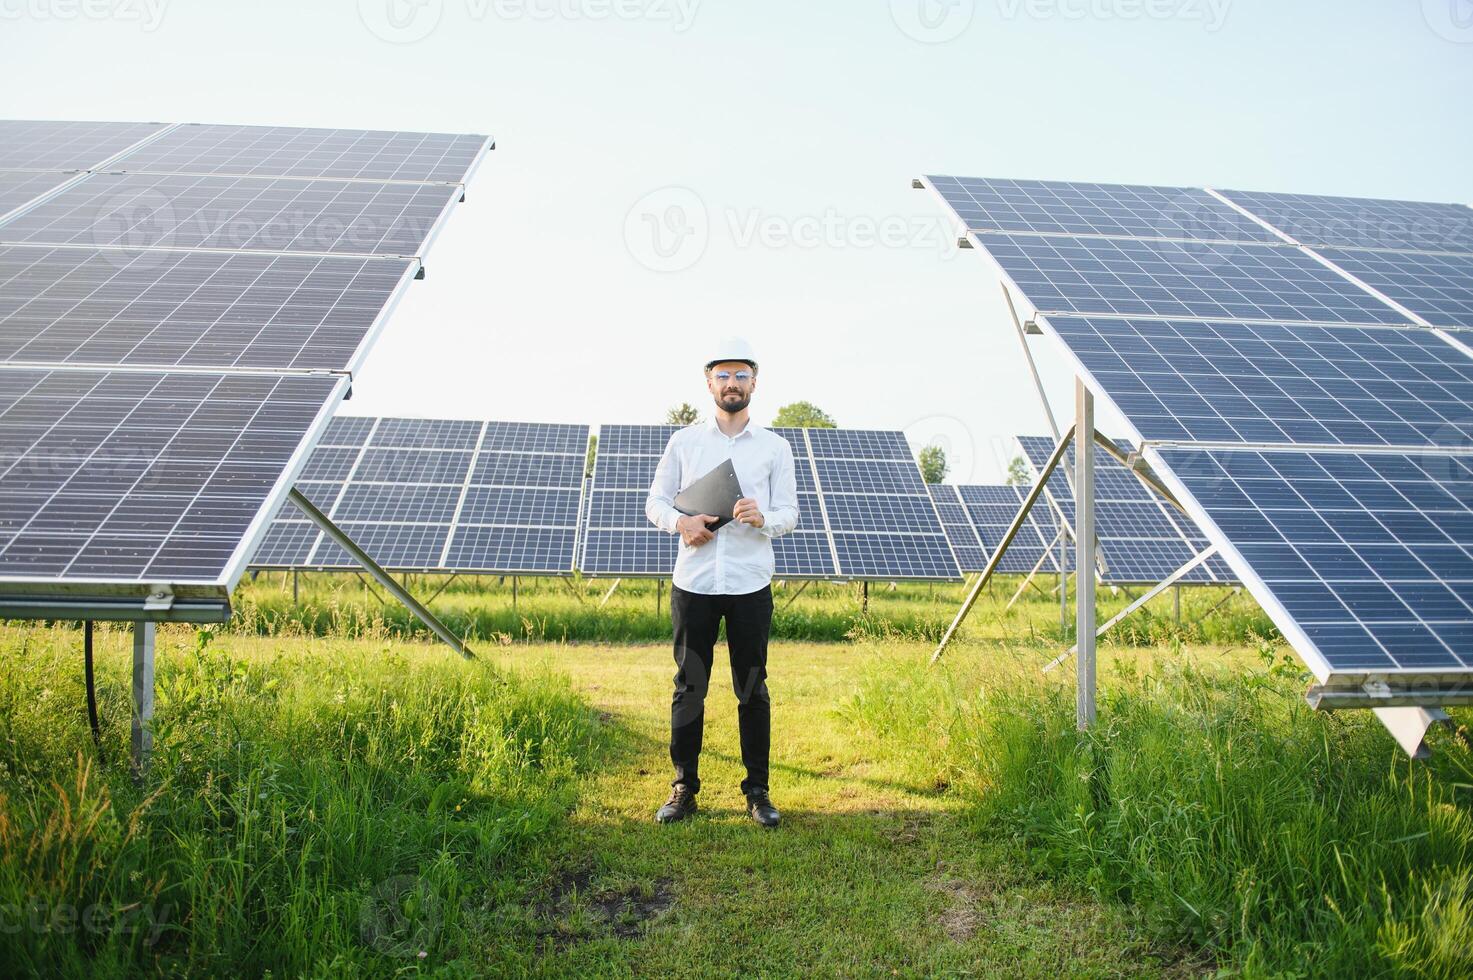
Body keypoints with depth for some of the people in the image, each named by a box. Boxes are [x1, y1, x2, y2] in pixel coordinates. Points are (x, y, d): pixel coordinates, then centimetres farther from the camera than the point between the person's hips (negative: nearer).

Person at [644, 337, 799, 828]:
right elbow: (655, 500, 9)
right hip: (693, 584, 1)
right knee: (688, 687, 6)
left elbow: (789, 513, 3)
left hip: (750, 585, 0)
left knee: (753, 690, 6)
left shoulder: (775, 447, 6)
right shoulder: (684, 441, 7)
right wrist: (680, 522, -12)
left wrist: (762, 518, -20)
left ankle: (757, 790, 17)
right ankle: (683, 788, 18)